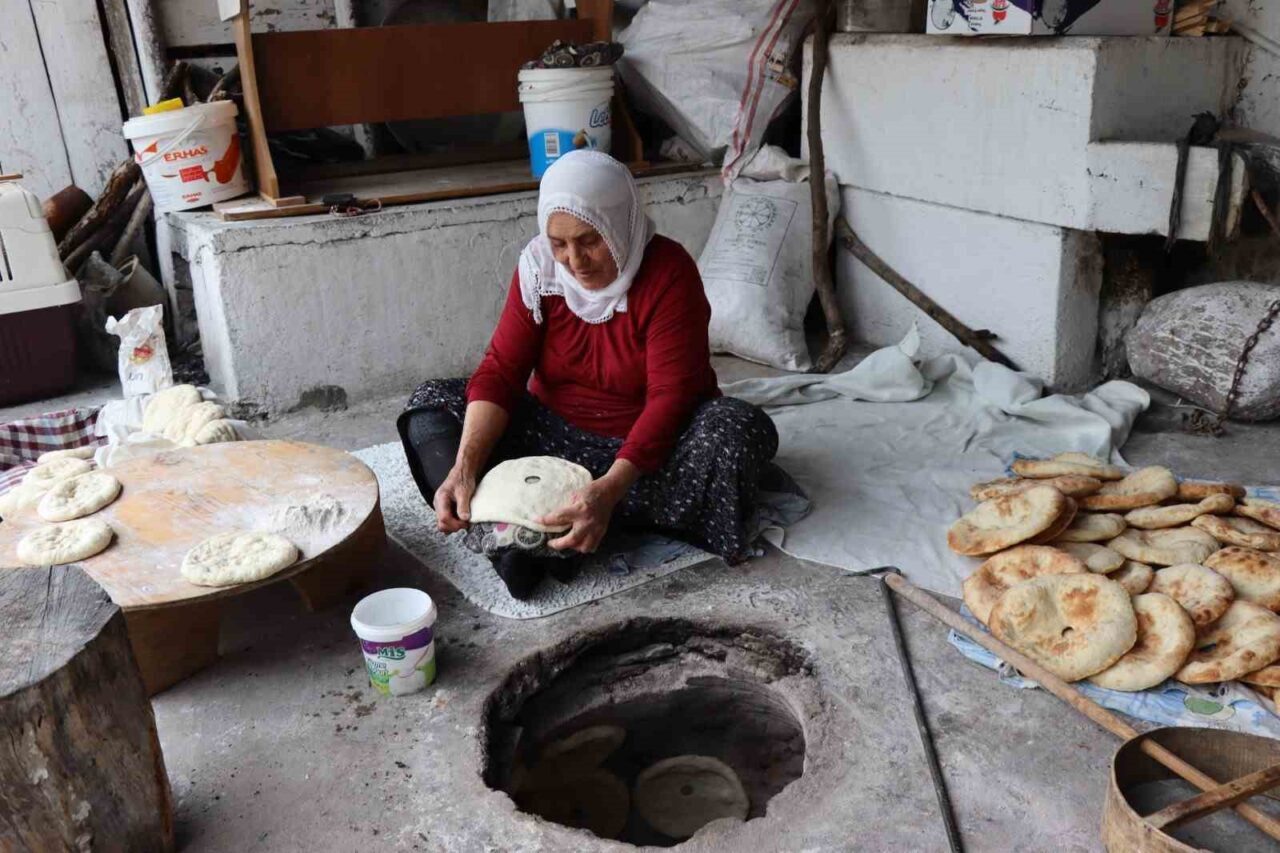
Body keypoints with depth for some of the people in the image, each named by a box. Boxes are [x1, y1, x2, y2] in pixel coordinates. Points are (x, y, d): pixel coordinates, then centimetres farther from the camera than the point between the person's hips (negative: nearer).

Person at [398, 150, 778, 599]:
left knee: (742, 430, -33)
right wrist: (464, 469, -30)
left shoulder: (669, 272, -20)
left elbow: (670, 396, -26)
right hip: (556, 435, 3)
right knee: (431, 401, -10)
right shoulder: (539, 267, -8)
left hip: (646, 445, -3)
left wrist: (609, 490, -40)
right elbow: (500, 370, -13)